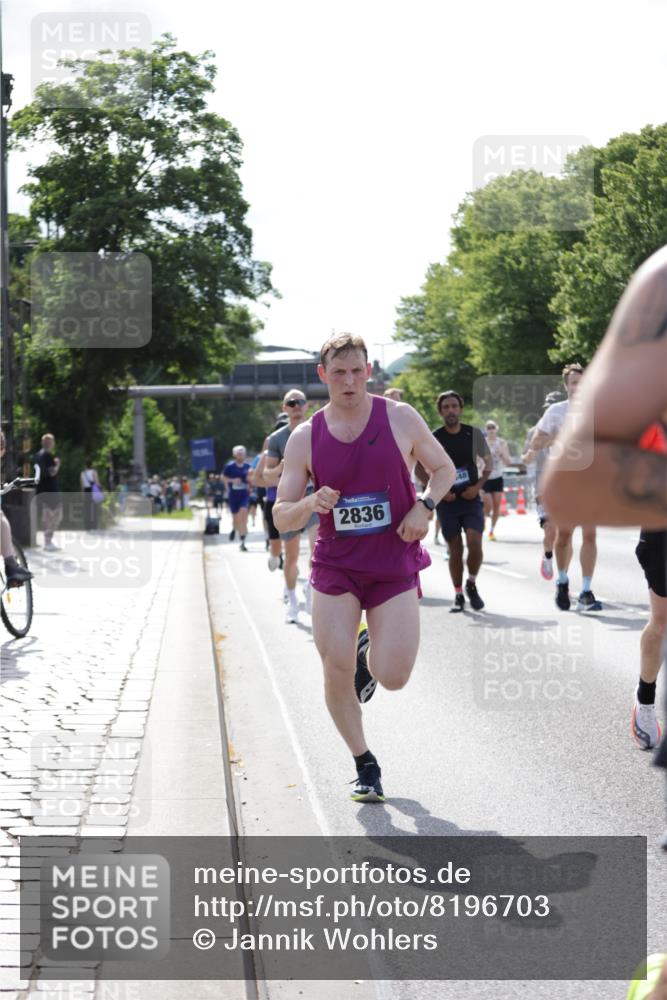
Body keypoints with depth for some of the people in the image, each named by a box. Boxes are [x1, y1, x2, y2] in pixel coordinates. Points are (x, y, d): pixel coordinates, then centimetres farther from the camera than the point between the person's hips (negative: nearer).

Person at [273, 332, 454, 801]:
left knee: (393, 678, -8)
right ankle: (365, 765, 16)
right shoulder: (305, 438, -1)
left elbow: (444, 469, 11)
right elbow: (282, 518, 2)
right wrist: (309, 505, -20)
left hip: (395, 565, -1)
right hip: (335, 565, 1)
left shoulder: (400, 418, -3)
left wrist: (424, 506, -9)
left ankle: (368, 651, 31)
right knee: (337, 673, -7)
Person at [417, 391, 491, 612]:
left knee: (474, 543, -16)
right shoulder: (433, 438, -3)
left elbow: (488, 463, 10)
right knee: (455, 549, 1)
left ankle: (471, 584, 8)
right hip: (447, 500, 0)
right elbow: (420, 469, 4)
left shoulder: (474, 434, 1)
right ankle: (458, 595, 13)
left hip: (471, 498, 0)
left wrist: (478, 486, -5)